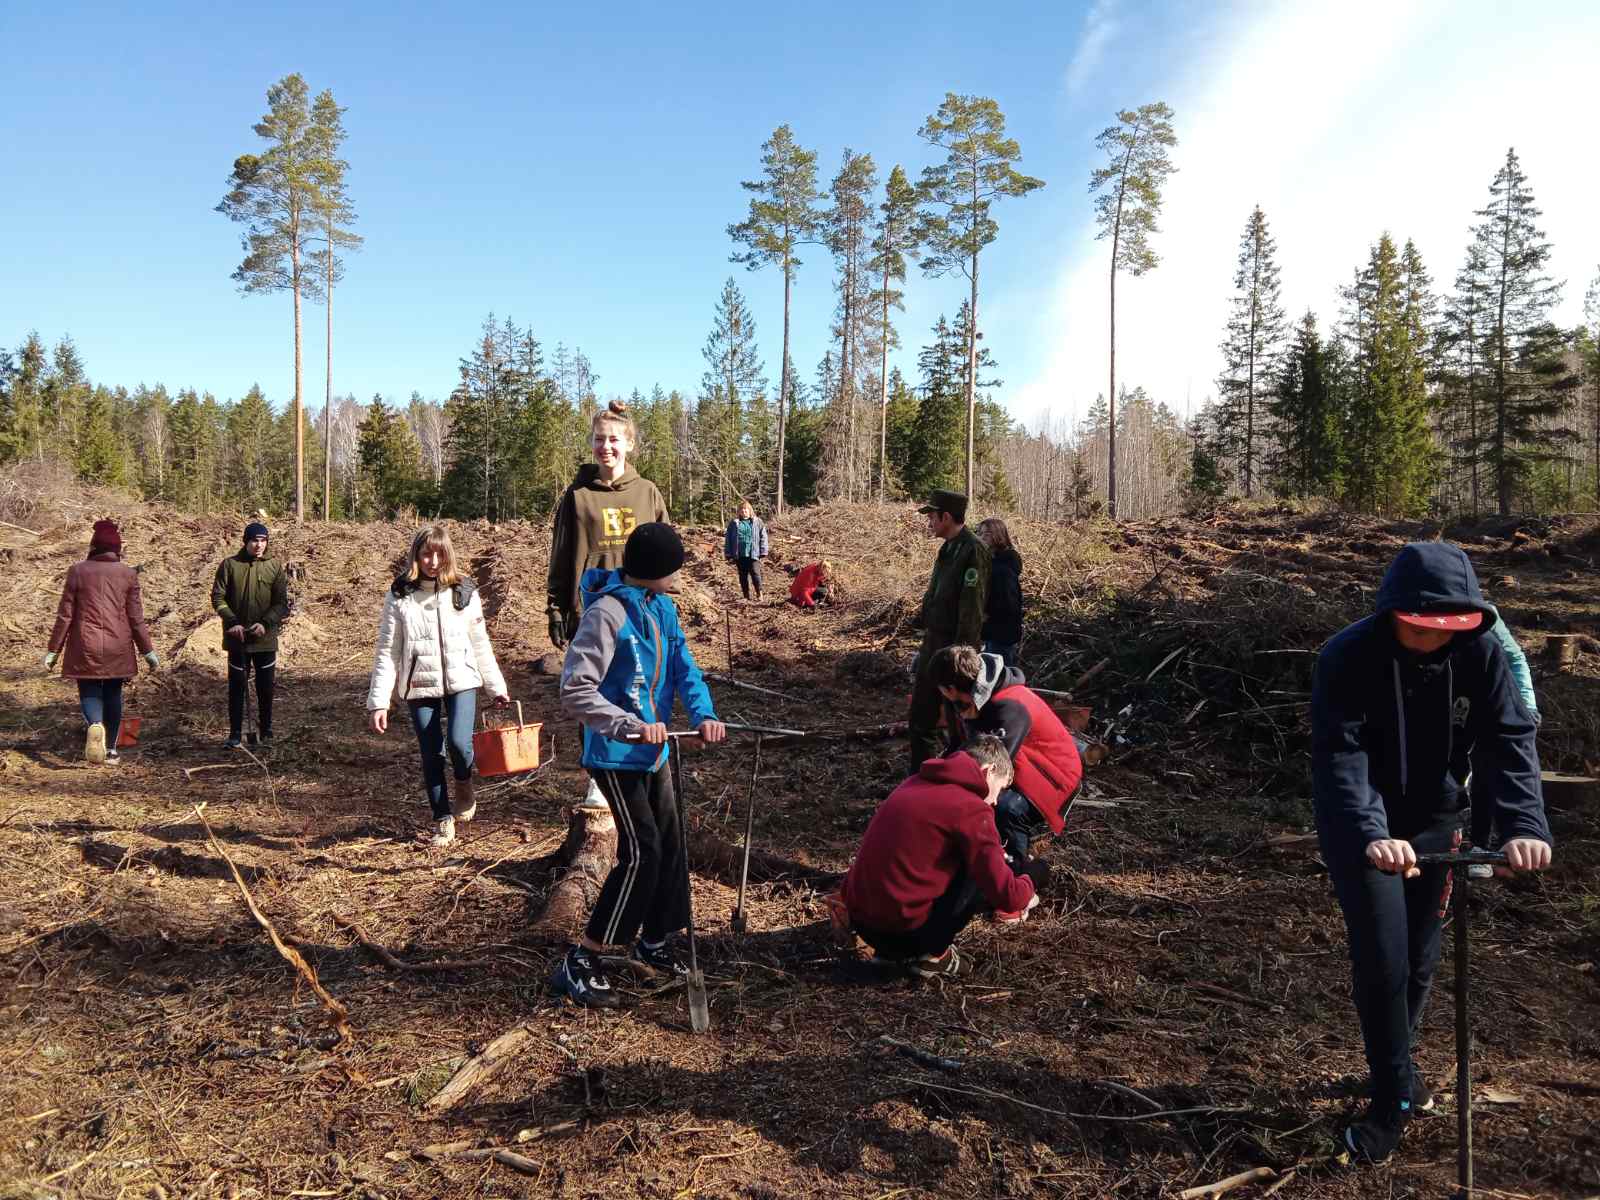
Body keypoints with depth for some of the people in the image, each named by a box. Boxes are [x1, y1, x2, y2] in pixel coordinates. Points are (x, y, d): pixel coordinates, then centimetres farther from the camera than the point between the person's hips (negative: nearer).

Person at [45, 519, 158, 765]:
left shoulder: (78, 571, -2)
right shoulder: (128, 574, -1)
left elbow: (65, 615, 0)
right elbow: (136, 618, 0)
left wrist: (53, 650, 8)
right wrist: (148, 650, 8)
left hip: (85, 646, -1)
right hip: (118, 647, 1)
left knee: (89, 691, 8)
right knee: (113, 694, 13)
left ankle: (94, 725, -24)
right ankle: (111, 749, 17)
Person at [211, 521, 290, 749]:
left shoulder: (275, 567, -1)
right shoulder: (229, 565, -3)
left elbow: (282, 602, -2)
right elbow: (218, 597, -2)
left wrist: (266, 623, -18)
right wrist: (233, 622, -15)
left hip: (265, 638, 0)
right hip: (237, 638, 0)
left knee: (265, 688, 9)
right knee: (236, 687, 6)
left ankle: (266, 733, 21)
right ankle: (235, 734, 16)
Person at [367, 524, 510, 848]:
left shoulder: (464, 592, 1)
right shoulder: (399, 596, -2)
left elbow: (480, 643, 8)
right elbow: (387, 652, -3)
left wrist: (497, 687, 8)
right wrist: (378, 701, -8)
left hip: (461, 680, 0)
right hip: (420, 686, 1)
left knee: (458, 742, -19)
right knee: (431, 755, 6)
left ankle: (464, 786, 15)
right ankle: (443, 821, 22)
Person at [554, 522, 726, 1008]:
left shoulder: (663, 607, 5)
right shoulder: (607, 613, -21)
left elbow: (683, 667, 3)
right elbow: (575, 692, -23)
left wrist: (703, 713, -15)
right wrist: (633, 726, -32)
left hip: (653, 751, 8)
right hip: (616, 754, -8)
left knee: (670, 846, 14)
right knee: (640, 853, -11)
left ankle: (653, 941, 33)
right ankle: (579, 963, -1)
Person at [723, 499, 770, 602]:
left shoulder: (757, 522, 5)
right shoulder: (734, 523, 8)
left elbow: (763, 537, 5)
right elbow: (728, 539, 9)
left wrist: (763, 552, -2)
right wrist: (729, 554, 5)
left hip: (753, 554, -2)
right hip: (739, 555, 3)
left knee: (755, 573, -12)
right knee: (743, 575, 9)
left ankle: (759, 595, -3)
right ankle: (746, 596, 18)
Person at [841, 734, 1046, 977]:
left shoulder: (916, 783, 12)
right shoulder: (970, 808, -12)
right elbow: (1007, 896, -12)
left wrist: (989, 855, 30)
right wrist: (1027, 888, 12)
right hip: (903, 928, -8)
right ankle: (932, 954, 1)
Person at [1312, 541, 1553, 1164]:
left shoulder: (1480, 652, -14)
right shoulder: (1347, 658, -25)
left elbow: (1509, 738, -19)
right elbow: (1340, 755, -32)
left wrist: (1525, 824, -35)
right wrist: (1371, 833, -47)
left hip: (1433, 817, 4)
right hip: (1360, 824, -4)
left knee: (1420, 956, 14)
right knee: (1382, 960, -8)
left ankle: (1394, 1066, 39)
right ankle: (1394, 1097, 12)